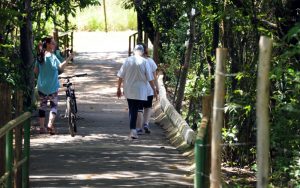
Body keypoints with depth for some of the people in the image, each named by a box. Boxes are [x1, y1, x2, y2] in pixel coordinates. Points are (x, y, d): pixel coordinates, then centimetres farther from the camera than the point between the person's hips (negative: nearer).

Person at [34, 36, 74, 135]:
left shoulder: (40, 56, 5)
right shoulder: (52, 56, -15)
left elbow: (36, 71, 10)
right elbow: (60, 67, -27)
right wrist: (68, 59, -28)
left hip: (41, 86, 5)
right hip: (52, 86, -5)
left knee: (42, 106, 14)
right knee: (54, 105, 6)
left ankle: (42, 127, 12)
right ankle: (50, 124, -12)